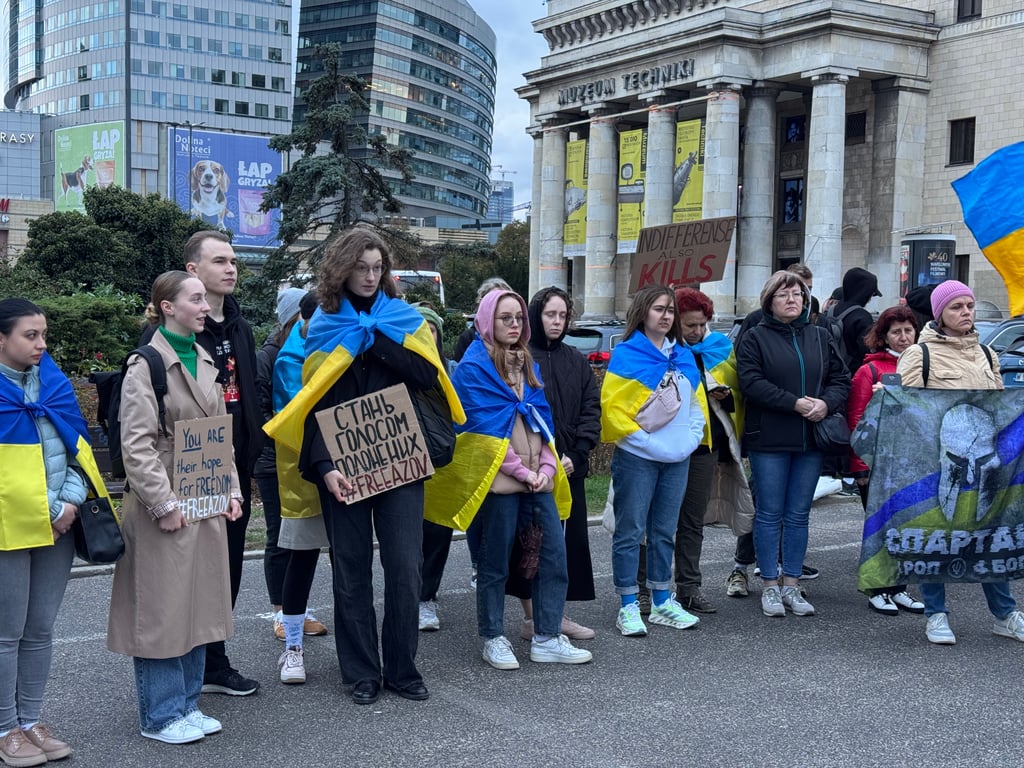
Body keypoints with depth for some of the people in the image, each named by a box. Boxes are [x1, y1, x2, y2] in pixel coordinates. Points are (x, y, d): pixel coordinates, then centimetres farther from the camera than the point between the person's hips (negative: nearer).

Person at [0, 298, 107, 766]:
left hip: (58, 526, 5)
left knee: (40, 630, 11)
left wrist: (71, 502, -5)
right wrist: (47, 510, -13)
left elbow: (77, 447, 10)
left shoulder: (54, 382, 9)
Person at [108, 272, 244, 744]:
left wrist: (231, 489, 9)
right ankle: (161, 716, 11)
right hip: (165, 508, -7)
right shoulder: (146, 365, -10)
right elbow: (136, 444, -16)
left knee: (199, 606, 12)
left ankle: (188, 704, 24)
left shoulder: (204, 362, 12)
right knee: (161, 610, 0)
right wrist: (164, 504, -19)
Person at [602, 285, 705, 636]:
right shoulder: (626, 354, -7)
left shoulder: (683, 356, 12)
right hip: (637, 458, -6)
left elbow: (696, 403, 17)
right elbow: (613, 407, -12)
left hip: (677, 459, 6)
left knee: (664, 532, 13)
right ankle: (628, 607, 6)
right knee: (630, 531, -1)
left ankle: (662, 602, 23)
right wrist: (645, 439, -16)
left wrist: (692, 436, 1)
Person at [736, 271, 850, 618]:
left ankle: (791, 586, 16)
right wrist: (795, 403, -18)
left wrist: (826, 403, -12)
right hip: (769, 440, -4)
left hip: (811, 440, 4)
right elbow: (751, 382, -12)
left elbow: (841, 379, 9)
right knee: (769, 514, 1)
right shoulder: (755, 339, 0)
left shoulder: (820, 337, 13)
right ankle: (770, 587, 10)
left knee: (798, 515, 8)